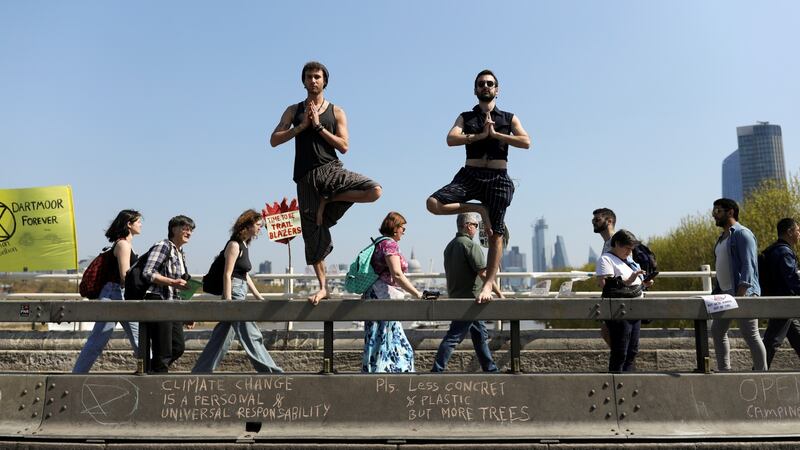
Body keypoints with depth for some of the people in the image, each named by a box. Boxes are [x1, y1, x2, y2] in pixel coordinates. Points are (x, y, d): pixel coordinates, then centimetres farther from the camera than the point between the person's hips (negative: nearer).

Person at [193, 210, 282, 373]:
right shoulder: (234, 245, -11)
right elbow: (227, 275, -16)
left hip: (240, 295, 10)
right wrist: (228, 302, -21)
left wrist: (260, 298, 20)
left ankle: (200, 372, 18)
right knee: (251, 336, -5)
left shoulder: (244, 245, 17)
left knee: (222, 337, 12)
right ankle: (271, 372, -1)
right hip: (234, 294, -10)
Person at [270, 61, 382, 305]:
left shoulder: (336, 112, 9)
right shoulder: (294, 110, 12)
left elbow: (344, 146, -2)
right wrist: (302, 125, -8)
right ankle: (322, 287, 12)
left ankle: (328, 201, -6)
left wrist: (318, 126, -8)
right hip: (307, 177, 0)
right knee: (313, 235, 1)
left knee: (374, 190, -25)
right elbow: (274, 140, 1)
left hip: (332, 170, 0)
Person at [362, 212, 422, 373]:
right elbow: (397, 275, -22)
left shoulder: (379, 244, 17)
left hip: (373, 296, 10)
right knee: (381, 341, -6)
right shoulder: (390, 244, -11)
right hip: (383, 296, -10)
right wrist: (417, 294, -19)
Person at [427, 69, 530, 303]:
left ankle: (489, 284, 6)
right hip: (470, 175, 1)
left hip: (498, 178, -1)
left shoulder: (509, 118, 14)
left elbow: (526, 142, -2)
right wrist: (481, 135, -10)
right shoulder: (466, 117, 14)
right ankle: (479, 210, -1)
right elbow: (451, 139, -4)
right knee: (433, 204, -21)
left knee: (496, 234, -3)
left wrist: (495, 134, -6)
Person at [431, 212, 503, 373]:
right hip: (469, 299, -9)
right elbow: (483, 273, -20)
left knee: (480, 335, 16)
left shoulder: (450, 246, 13)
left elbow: (448, 274, 19)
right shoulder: (471, 245, -15)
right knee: (453, 337, -6)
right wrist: (500, 294, -16)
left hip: (456, 298, 9)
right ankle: (437, 370, -4)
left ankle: (490, 369, 22)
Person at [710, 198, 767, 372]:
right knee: (717, 331, 10)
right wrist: (715, 292, 18)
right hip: (724, 293, 10)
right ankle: (724, 371, 17)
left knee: (750, 334, -6)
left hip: (743, 293, -10)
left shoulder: (742, 233, -8)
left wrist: (741, 293, -25)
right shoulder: (722, 238, 20)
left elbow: (748, 264, -17)